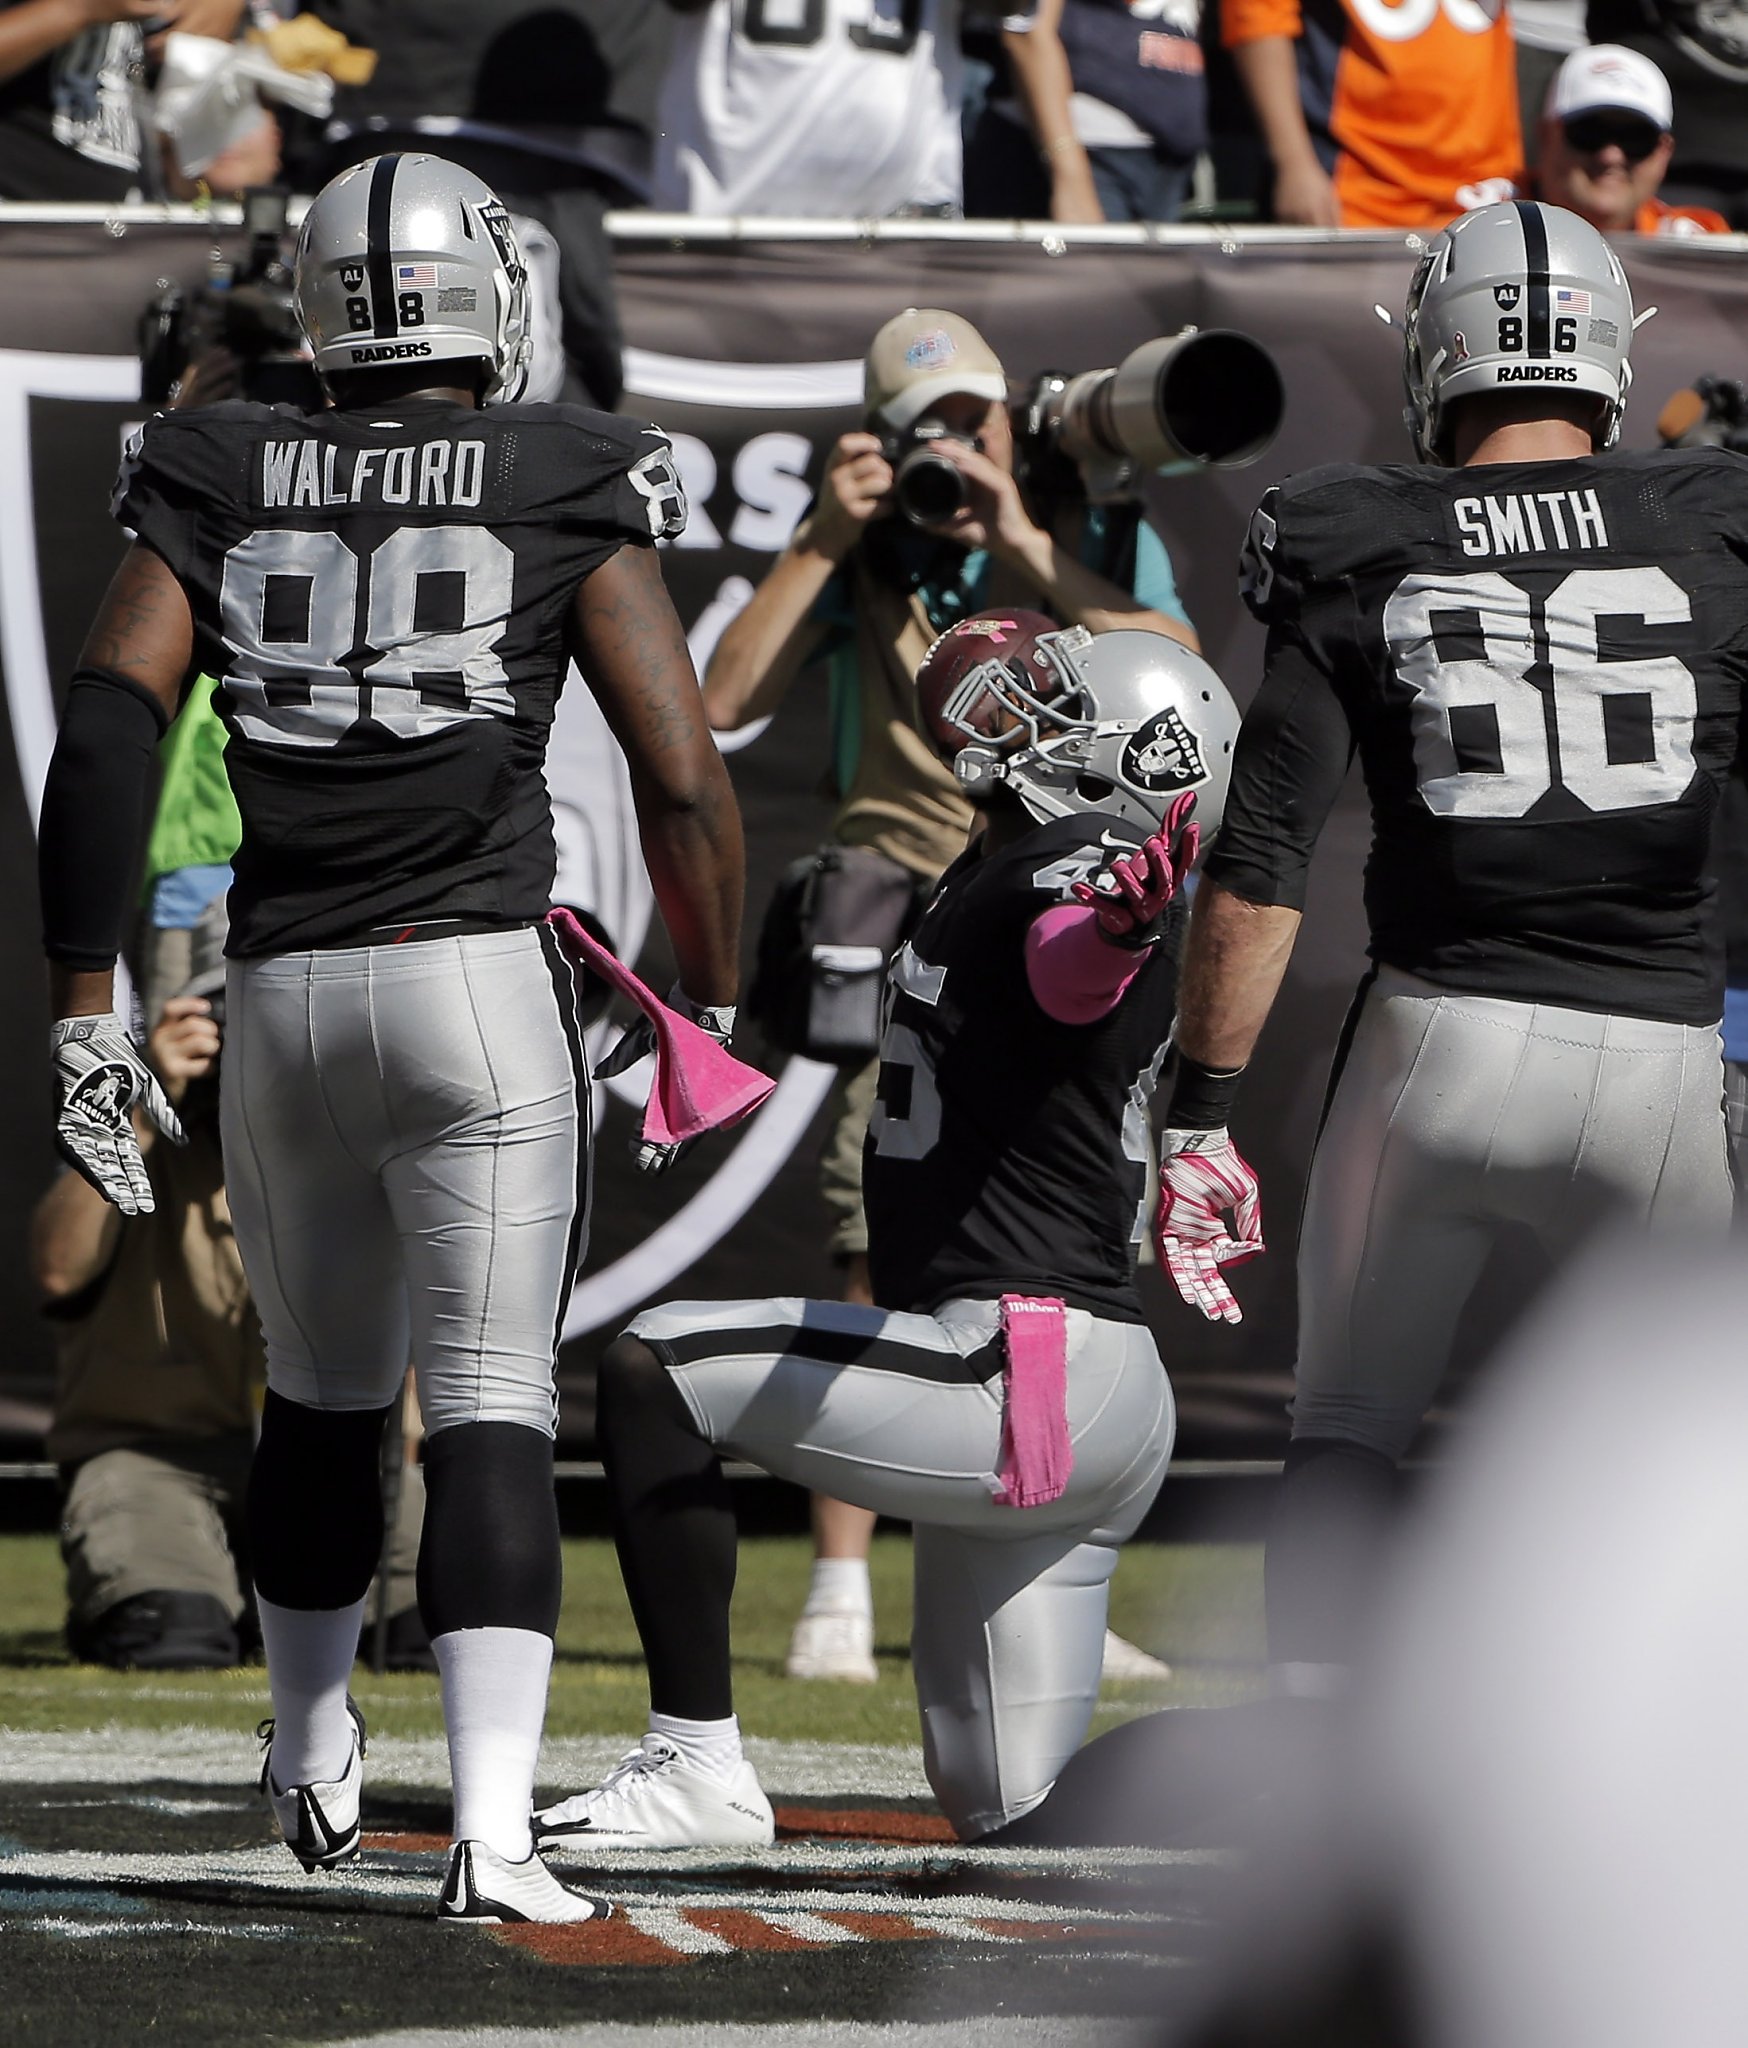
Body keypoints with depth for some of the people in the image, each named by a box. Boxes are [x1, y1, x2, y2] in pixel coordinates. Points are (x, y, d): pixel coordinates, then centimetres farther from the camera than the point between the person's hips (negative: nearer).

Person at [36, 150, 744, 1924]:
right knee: (490, 1411, -4)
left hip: (282, 989, 3)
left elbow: (105, 730, -3)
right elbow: (682, 784, -3)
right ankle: (491, 1829, -16)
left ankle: (312, 1755, 39)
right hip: (481, 981, -3)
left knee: (319, 1395, 22)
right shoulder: (567, 495, 2)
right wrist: (708, 1010, 10)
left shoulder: (225, 486, 9)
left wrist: (82, 1011, 0)